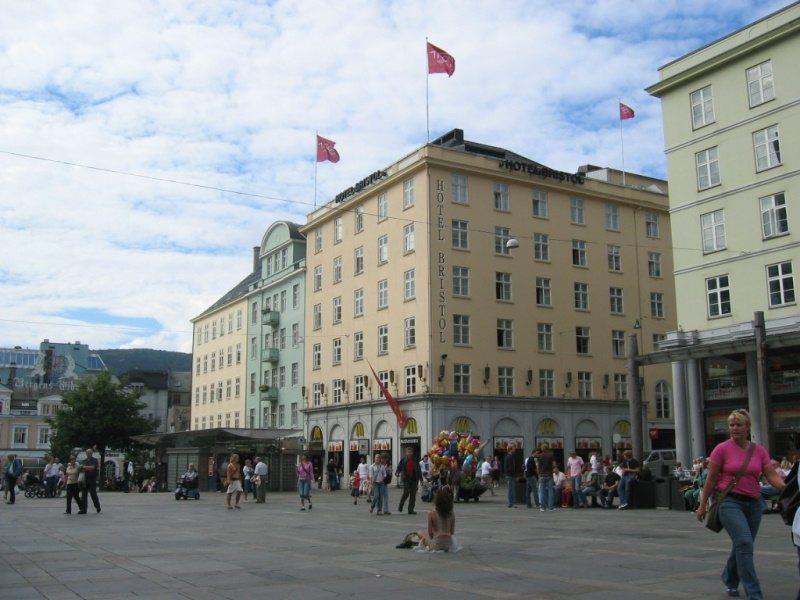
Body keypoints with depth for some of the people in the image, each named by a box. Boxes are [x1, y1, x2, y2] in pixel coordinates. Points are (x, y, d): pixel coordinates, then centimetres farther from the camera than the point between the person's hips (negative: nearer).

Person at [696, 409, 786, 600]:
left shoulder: (759, 450, 6)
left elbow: (772, 475, 1)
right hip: (730, 501, -5)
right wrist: (703, 505, 1)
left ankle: (730, 579, 40)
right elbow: (711, 479, -1)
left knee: (743, 546, 15)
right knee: (744, 543, -18)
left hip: (753, 503, 5)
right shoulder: (722, 449, -4)